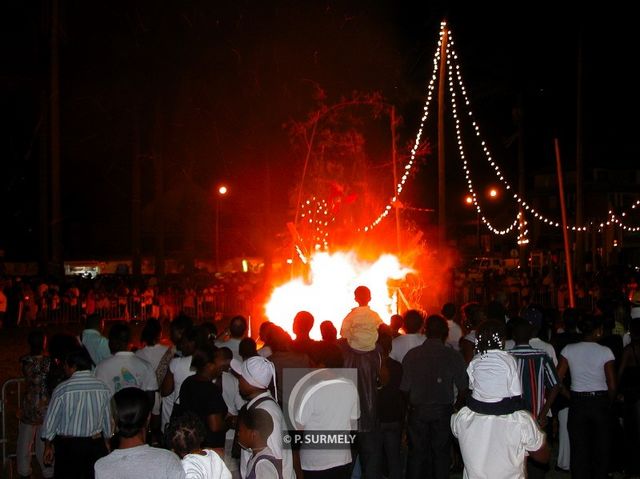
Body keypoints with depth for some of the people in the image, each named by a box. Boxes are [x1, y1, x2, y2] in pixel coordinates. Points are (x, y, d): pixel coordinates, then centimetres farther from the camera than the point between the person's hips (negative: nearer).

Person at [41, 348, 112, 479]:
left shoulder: (62, 389, -13)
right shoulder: (103, 388, -4)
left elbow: (51, 419, -4)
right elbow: (108, 419, 4)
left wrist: (48, 446, 9)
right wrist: (106, 440, 20)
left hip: (67, 445, -3)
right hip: (96, 443, 3)